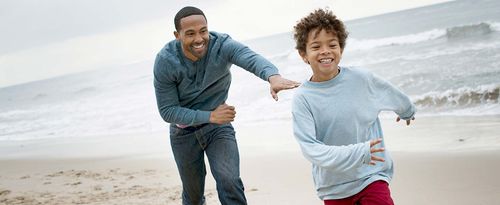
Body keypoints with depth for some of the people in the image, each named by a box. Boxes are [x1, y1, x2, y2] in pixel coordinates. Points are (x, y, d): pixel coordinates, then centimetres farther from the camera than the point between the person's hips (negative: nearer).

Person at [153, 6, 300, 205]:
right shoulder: (165, 62, -21)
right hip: (184, 132, 1)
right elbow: (167, 111, -19)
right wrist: (210, 116, -29)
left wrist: (273, 77, -67)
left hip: (218, 126, -1)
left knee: (229, 181, -22)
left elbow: (251, 58, -45)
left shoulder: (222, 45, -24)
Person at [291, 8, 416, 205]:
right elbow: (310, 148, -18)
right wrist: (357, 153, -27)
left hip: (371, 177, 1)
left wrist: (408, 111, 34)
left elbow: (393, 95, 15)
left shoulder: (361, 78, -6)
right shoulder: (302, 98, -12)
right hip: (334, 189, 0)